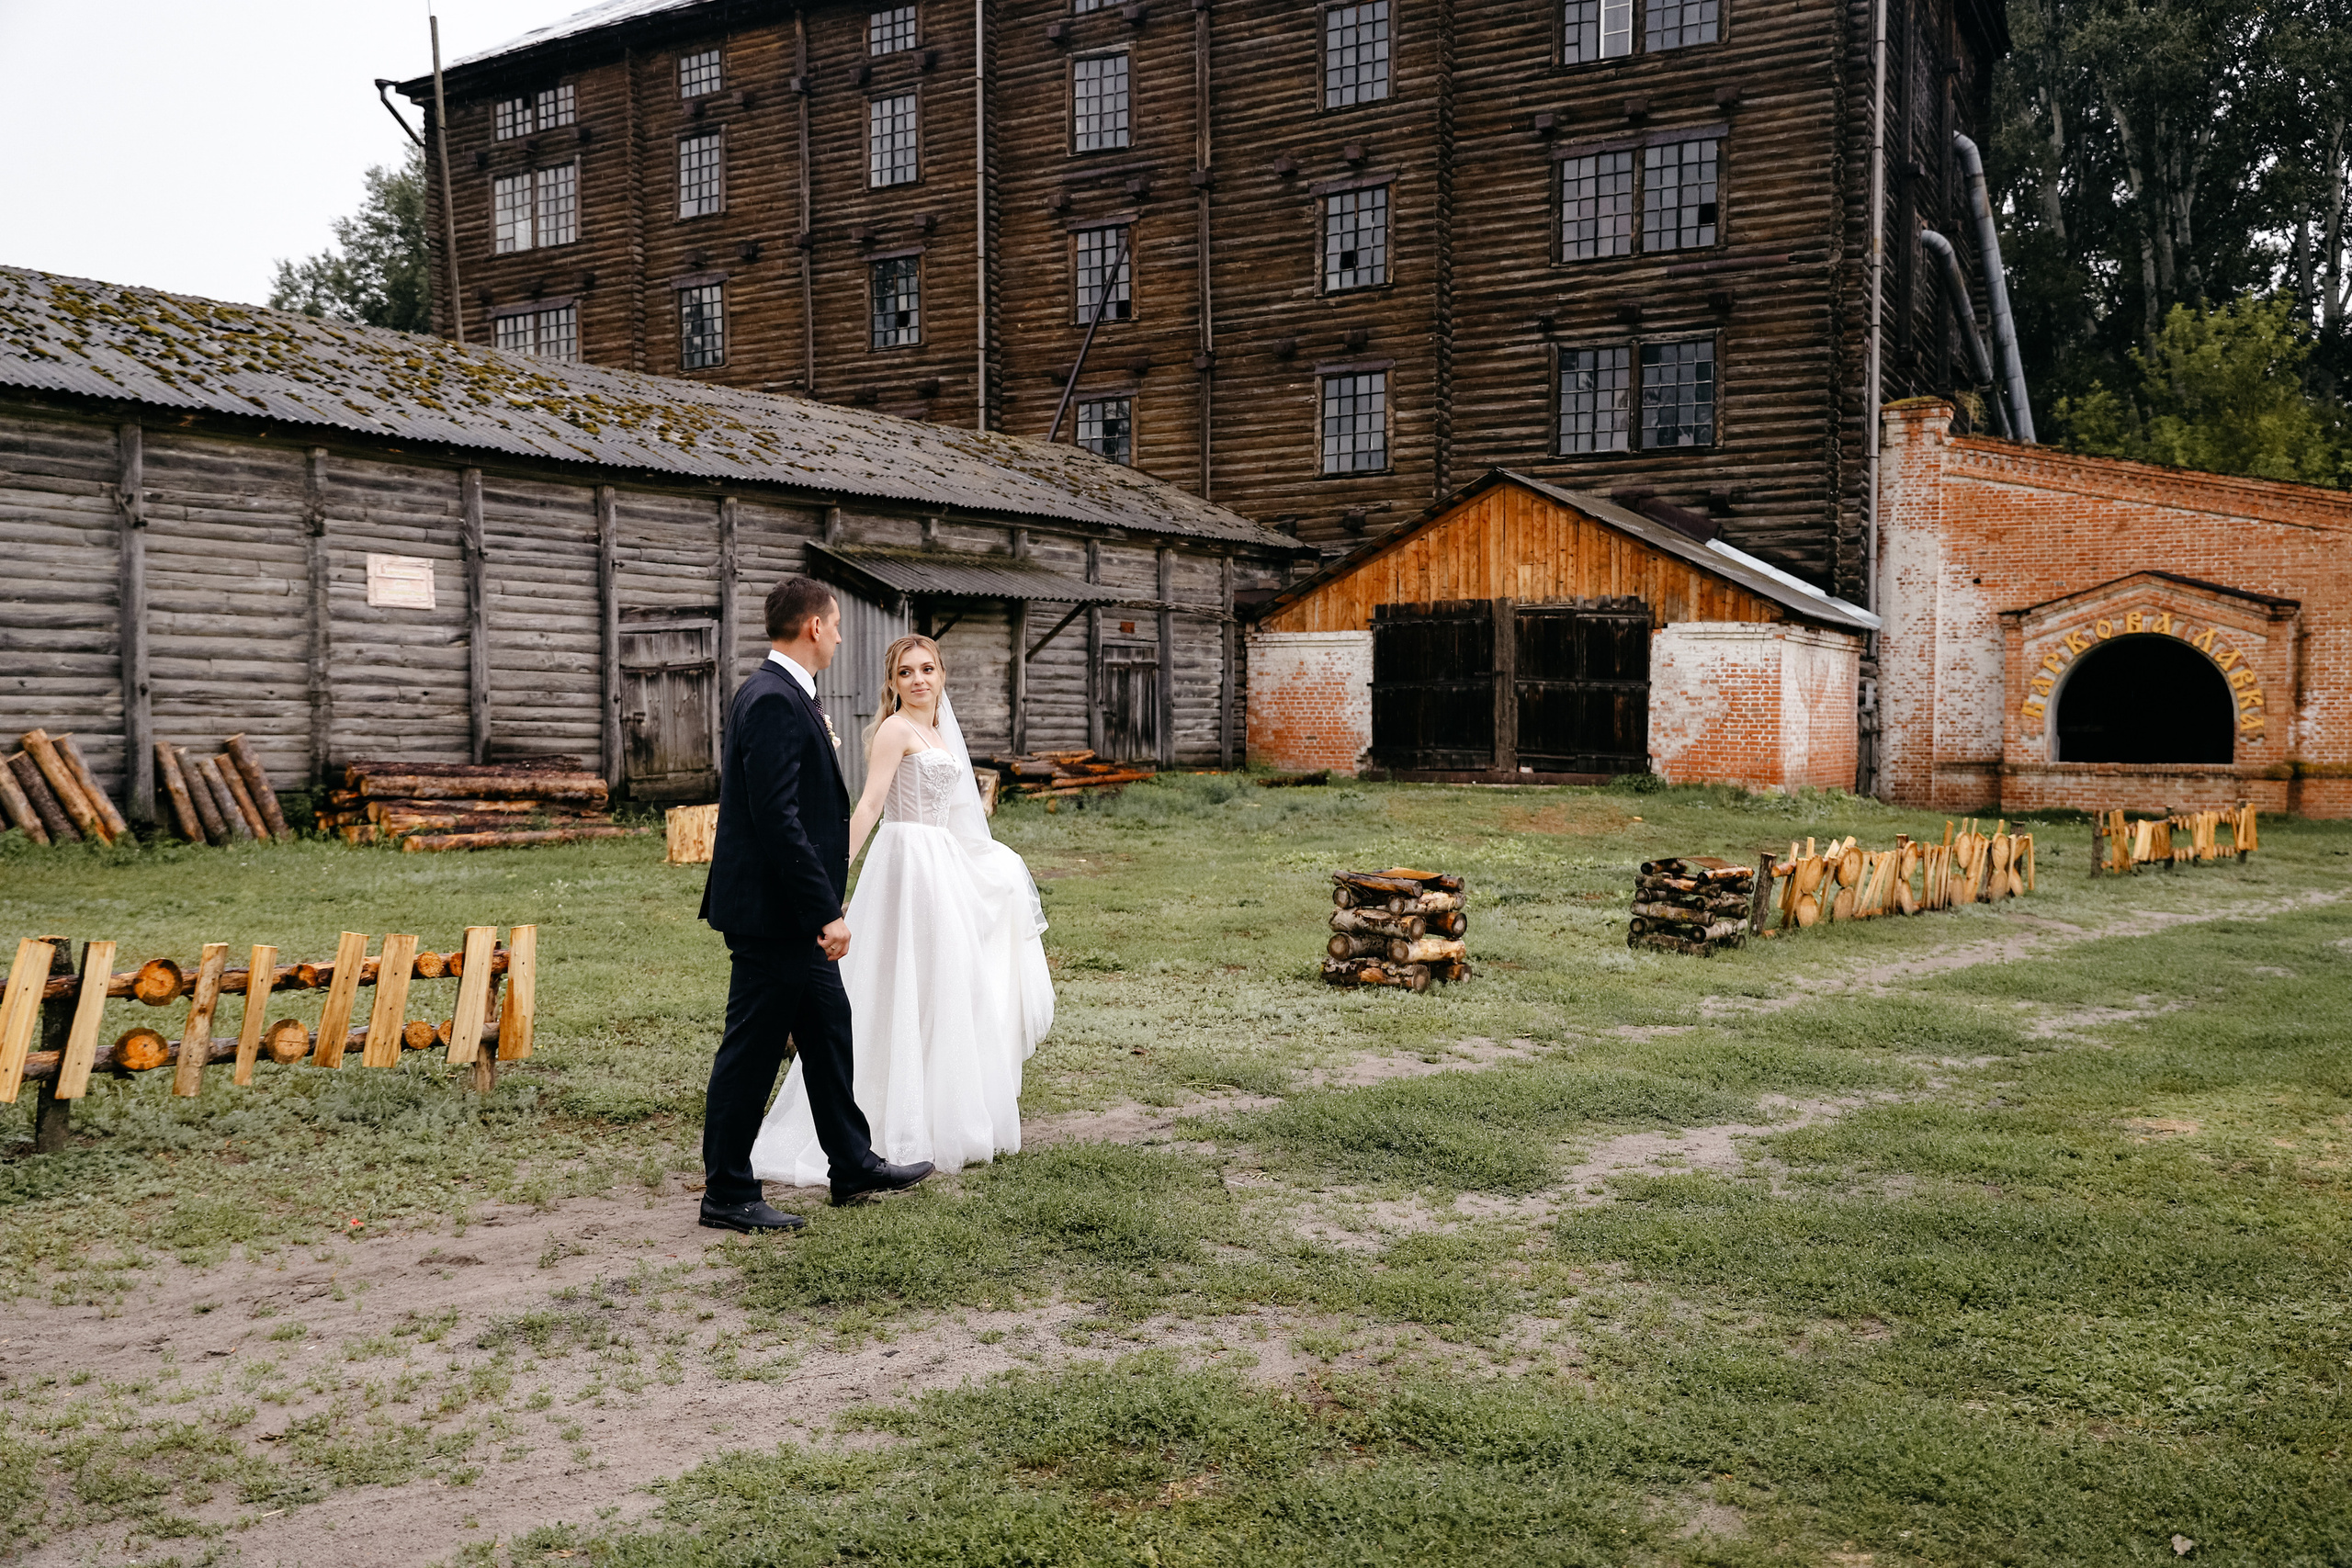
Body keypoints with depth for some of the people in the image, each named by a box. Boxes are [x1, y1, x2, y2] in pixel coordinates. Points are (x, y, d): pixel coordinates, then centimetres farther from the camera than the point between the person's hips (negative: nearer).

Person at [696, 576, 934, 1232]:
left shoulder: (777, 694, 13)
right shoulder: (775, 703, -20)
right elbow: (777, 818, -26)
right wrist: (827, 909, -24)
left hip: (791, 913, 11)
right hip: (772, 910, -11)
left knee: (829, 1029, 18)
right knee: (752, 1050, 0)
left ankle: (853, 1166, 30)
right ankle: (726, 1195, 11)